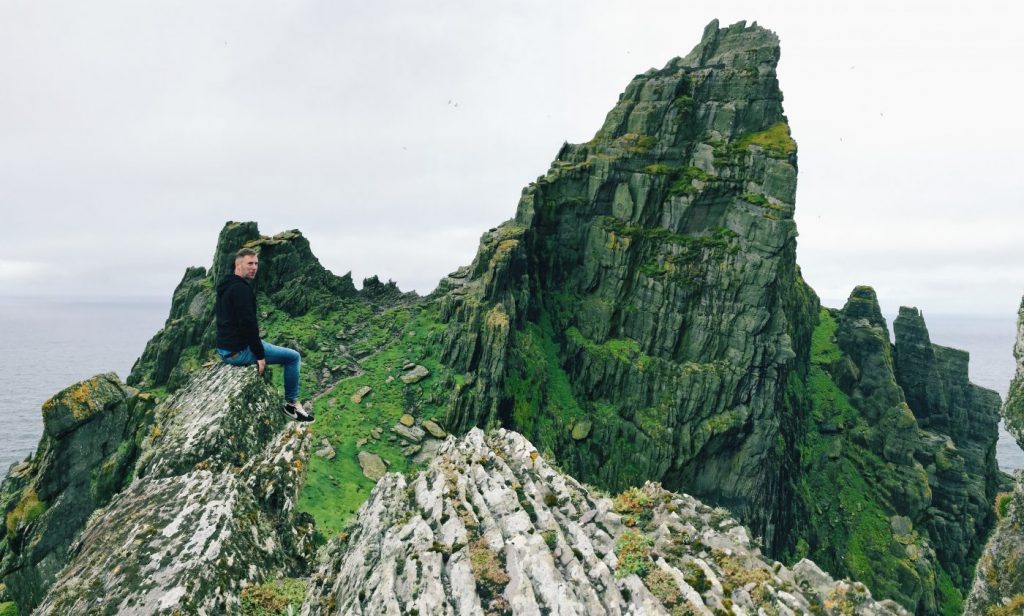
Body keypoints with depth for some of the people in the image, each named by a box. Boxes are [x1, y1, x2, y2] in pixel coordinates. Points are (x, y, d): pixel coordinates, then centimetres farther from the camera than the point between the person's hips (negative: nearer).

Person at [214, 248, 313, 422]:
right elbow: (248, 324, -25)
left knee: (262, 345, 38)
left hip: (224, 348, 10)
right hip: (239, 351, -10)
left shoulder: (226, 285, 13)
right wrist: (260, 355, -18)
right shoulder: (241, 289, -20)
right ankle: (291, 404, 10)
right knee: (293, 357, 0)